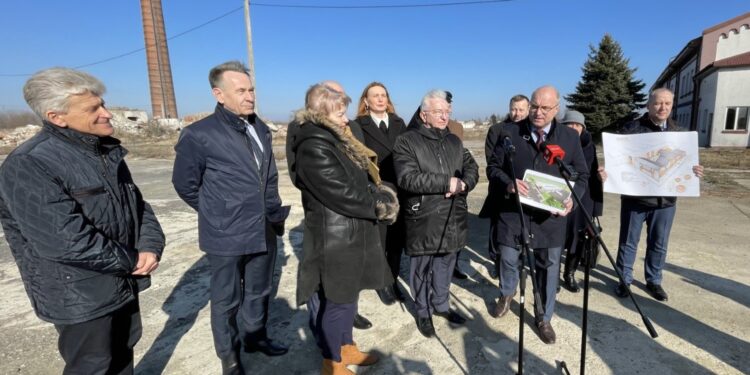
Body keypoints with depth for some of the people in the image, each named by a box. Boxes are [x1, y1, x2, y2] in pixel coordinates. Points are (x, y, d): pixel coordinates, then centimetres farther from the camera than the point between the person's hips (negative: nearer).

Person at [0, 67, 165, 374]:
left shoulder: (108, 152, 4)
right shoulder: (28, 166, -22)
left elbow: (137, 203, 8)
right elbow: (65, 241, -28)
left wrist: (150, 245, -10)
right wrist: (131, 260, -17)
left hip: (123, 282, 7)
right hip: (80, 296, -7)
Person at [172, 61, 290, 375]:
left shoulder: (260, 129, 7)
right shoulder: (199, 134, -13)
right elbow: (185, 184, -3)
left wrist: (273, 211, 13)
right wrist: (218, 213, 3)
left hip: (264, 231, 6)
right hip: (226, 235, -5)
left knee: (259, 292, 21)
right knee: (227, 299, 13)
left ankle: (255, 337, 43)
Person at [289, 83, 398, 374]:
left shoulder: (335, 139, 11)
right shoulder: (314, 146, -20)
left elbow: (362, 182, 15)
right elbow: (343, 193, -24)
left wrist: (379, 195, -6)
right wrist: (379, 206, -9)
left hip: (350, 234, 9)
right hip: (334, 238, -9)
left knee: (348, 295, 21)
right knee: (337, 301, 7)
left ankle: (346, 346, 40)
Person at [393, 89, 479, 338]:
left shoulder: (454, 141, 12)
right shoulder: (407, 141, -9)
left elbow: (472, 168, 12)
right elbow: (407, 178, -20)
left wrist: (463, 184, -12)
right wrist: (447, 182, -18)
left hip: (452, 218, 5)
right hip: (423, 220, -5)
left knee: (445, 266, 18)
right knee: (422, 269, 11)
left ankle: (441, 305, 39)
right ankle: (423, 312, 31)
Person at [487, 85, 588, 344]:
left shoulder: (570, 137, 1)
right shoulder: (511, 132, -2)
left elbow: (582, 174, 8)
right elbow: (493, 167, 1)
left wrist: (572, 197, -11)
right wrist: (508, 183, -20)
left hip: (551, 215, 1)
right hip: (513, 211, -1)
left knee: (548, 267, 11)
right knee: (508, 259, 11)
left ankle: (544, 318, 32)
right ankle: (506, 294, 45)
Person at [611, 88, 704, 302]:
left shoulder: (678, 132, 10)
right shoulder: (631, 129, -4)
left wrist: (694, 171, -5)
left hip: (666, 199, 4)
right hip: (635, 197, -4)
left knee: (659, 244, 14)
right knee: (628, 242, 7)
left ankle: (654, 281, 30)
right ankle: (624, 280, 21)